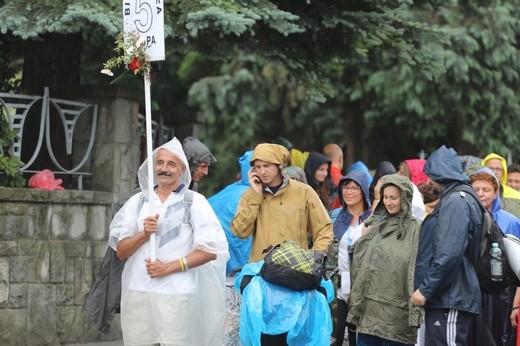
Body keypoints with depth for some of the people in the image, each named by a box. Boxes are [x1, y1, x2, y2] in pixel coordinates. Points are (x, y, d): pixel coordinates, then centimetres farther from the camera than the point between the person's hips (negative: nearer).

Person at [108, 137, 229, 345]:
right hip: (137, 294, 3)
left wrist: (168, 267, -9)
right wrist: (143, 234, -8)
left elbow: (209, 250, -3)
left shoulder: (194, 201, 4)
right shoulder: (138, 201, 13)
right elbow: (121, 251, 11)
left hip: (176, 295, -3)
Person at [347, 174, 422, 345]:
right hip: (369, 309, 5)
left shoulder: (415, 229, -5)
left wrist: (415, 310, -19)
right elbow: (359, 262, 17)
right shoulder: (376, 225, 15)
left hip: (396, 311, -5)